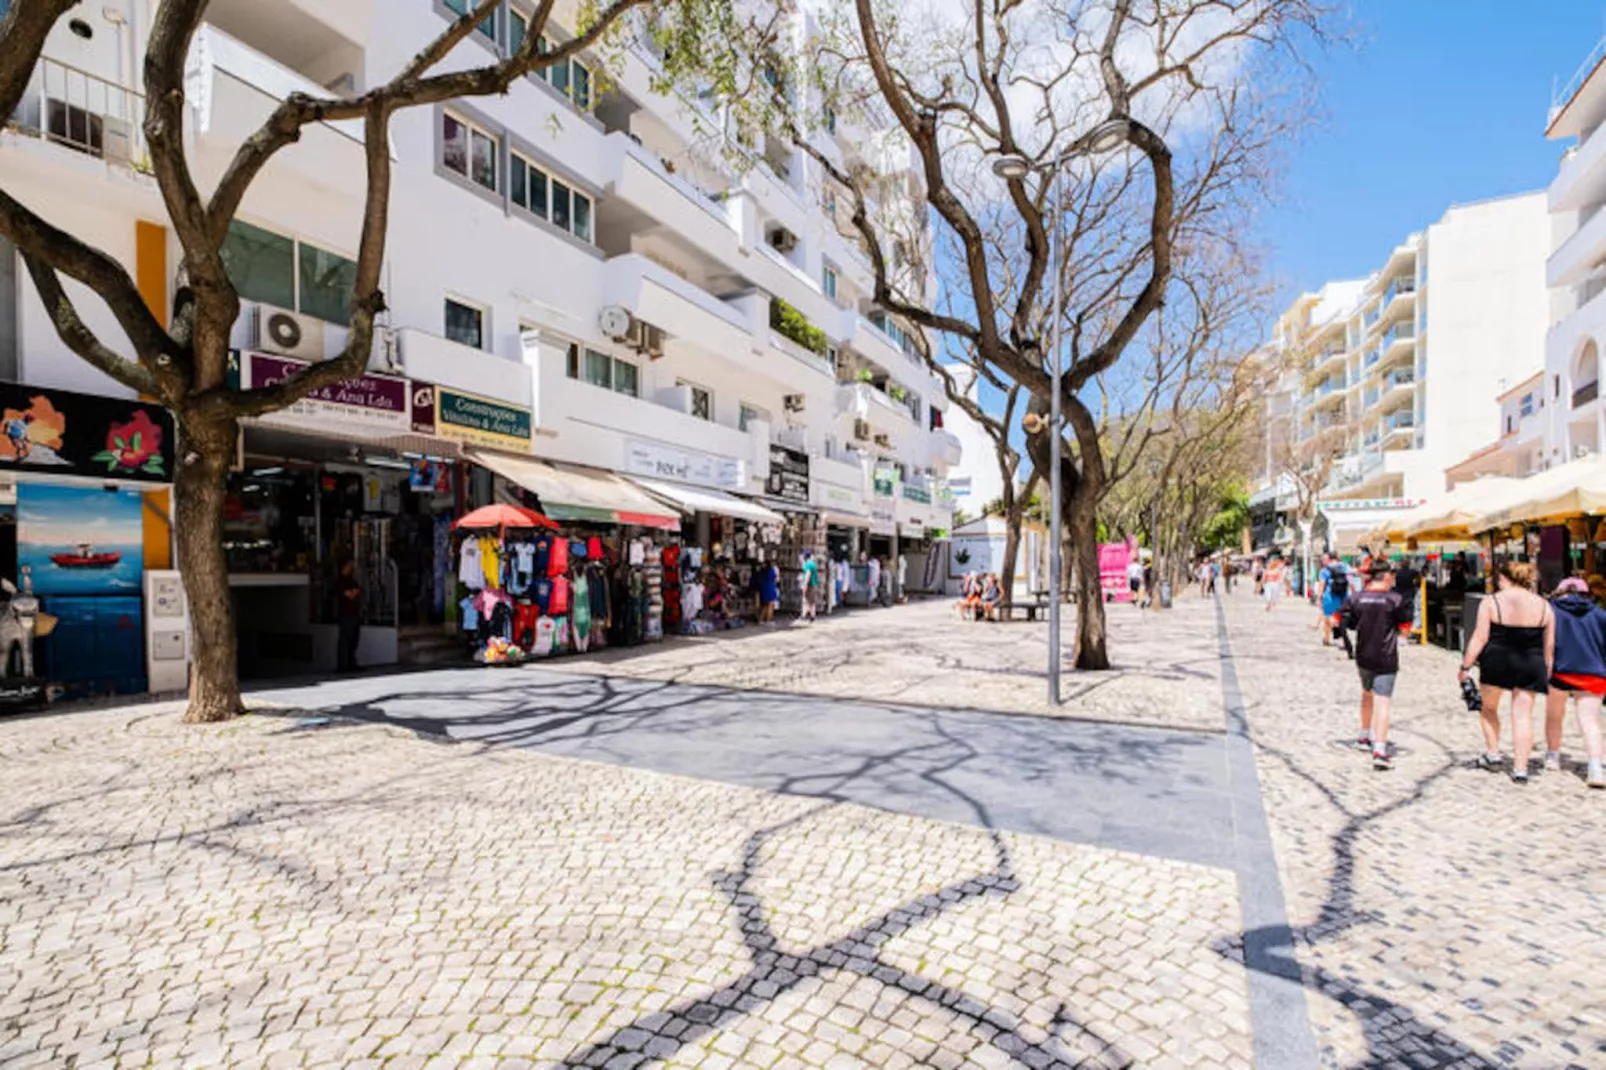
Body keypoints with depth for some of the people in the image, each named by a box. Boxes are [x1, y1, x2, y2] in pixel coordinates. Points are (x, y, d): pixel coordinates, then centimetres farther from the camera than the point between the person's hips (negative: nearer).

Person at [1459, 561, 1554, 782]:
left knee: (1489, 707, 17)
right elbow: (1549, 645, 8)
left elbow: (1480, 638, -10)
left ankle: (1493, 754, 18)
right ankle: (1520, 768, 5)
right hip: (1530, 665, 3)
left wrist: (1465, 666, -4)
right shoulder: (1543, 605, 4)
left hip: (1496, 662, -3)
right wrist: (1546, 674, 18)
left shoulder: (1491, 602, -7)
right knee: (1523, 715, 5)